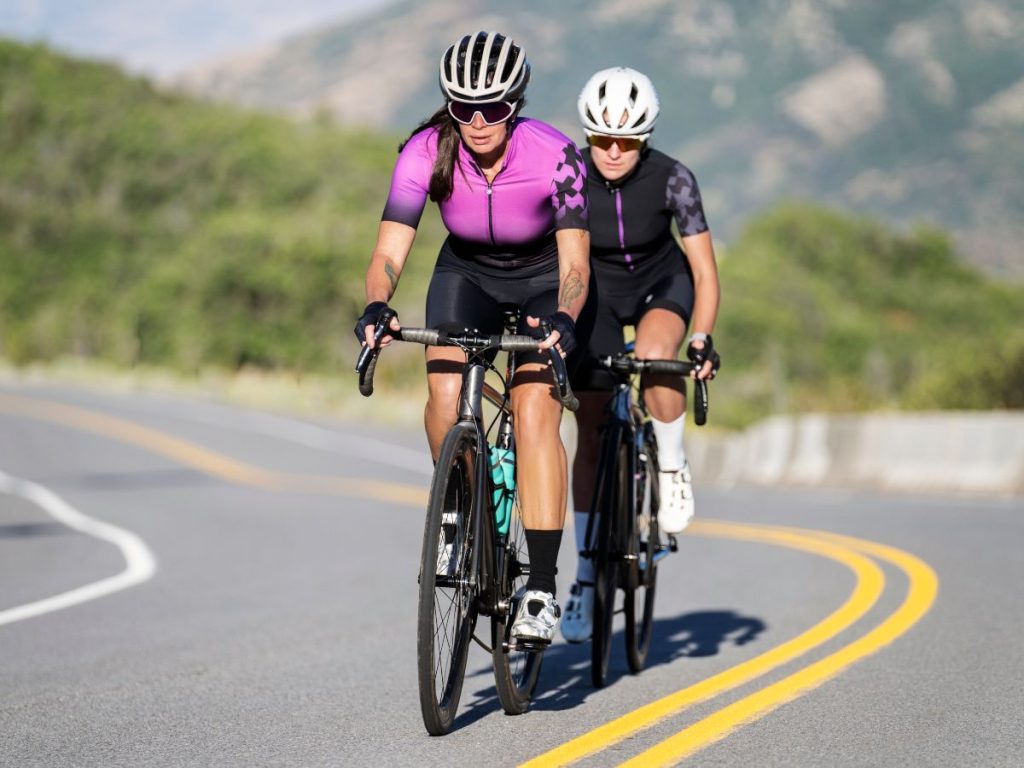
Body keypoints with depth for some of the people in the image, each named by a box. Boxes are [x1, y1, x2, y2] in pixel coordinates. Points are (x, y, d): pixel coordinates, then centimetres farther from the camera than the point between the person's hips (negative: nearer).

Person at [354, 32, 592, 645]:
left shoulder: (555, 156, -29)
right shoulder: (426, 154, -24)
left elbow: (575, 261, -30)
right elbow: (390, 251, -28)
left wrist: (564, 318, -50)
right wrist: (376, 308, -48)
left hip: (543, 279, -2)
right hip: (467, 273, 3)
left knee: (534, 410, -23)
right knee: (446, 390, -24)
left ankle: (542, 588, -22)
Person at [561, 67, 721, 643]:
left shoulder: (672, 179, -24)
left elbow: (704, 269, -19)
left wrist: (702, 341, -29)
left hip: (662, 283, -1)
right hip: (597, 292, 1)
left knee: (655, 356, -37)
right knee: (591, 433, 0)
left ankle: (674, 468, -10)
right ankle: (587, 574, 11)